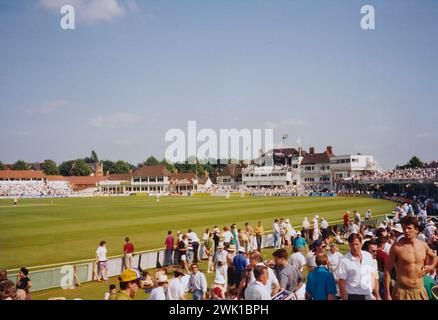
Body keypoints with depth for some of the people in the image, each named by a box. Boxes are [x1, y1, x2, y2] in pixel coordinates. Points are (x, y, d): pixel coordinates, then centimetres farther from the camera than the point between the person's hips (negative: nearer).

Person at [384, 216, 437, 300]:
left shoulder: (423, 245, 2)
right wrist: (387, 294, -10)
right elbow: (387, 270, -8)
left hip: (420, 291, 4)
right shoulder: (396, 247, -11)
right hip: (402, 291, -4)